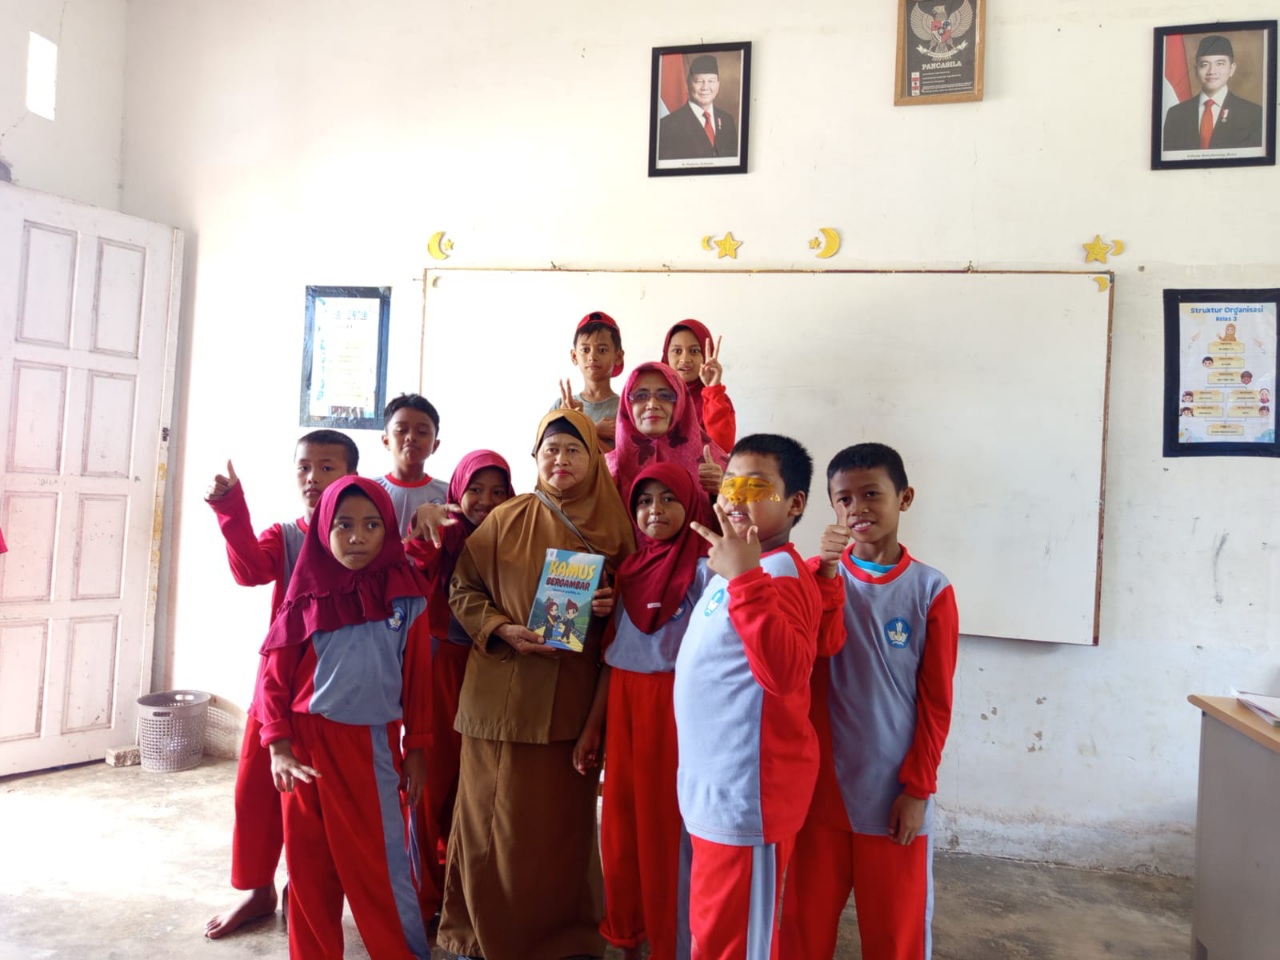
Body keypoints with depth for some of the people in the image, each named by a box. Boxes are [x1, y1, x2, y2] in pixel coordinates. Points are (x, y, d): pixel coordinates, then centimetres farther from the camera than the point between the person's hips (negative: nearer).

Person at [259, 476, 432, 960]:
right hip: (308, 742, 2)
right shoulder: (308, 593, -3)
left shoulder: (406, 594, -4)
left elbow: (418, 676, 1)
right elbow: (274, 671, 0)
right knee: (310, 864, 11)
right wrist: (278, 745, -7)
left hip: (373, 743, -1)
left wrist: (416, 748, 3)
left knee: (380, 863, 2)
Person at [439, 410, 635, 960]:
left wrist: (611, 606, -9)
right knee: (499, 815, 6)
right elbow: (463, 590, 1)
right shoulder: (505, 520, -2)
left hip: (575, 697, 2)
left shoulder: (612, 527, 4)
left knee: (565, 816, 8)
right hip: (505, 694, -1)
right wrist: (504, 631, -13)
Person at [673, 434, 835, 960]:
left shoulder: (780, 572, -18)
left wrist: (744, 578, -36)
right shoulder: (733, 565, 12)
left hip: (747, 792, -9)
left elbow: (785, 672, -33)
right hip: (713, 785, 9)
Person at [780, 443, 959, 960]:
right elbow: (818, 648, -16)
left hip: (894, 791, -2)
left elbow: (935, 702, -3)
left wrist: (917, 788, -5)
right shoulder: (818, 574, 1)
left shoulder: (931, 590, -5)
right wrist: (829, 573, -26)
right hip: (820, 784, 2)